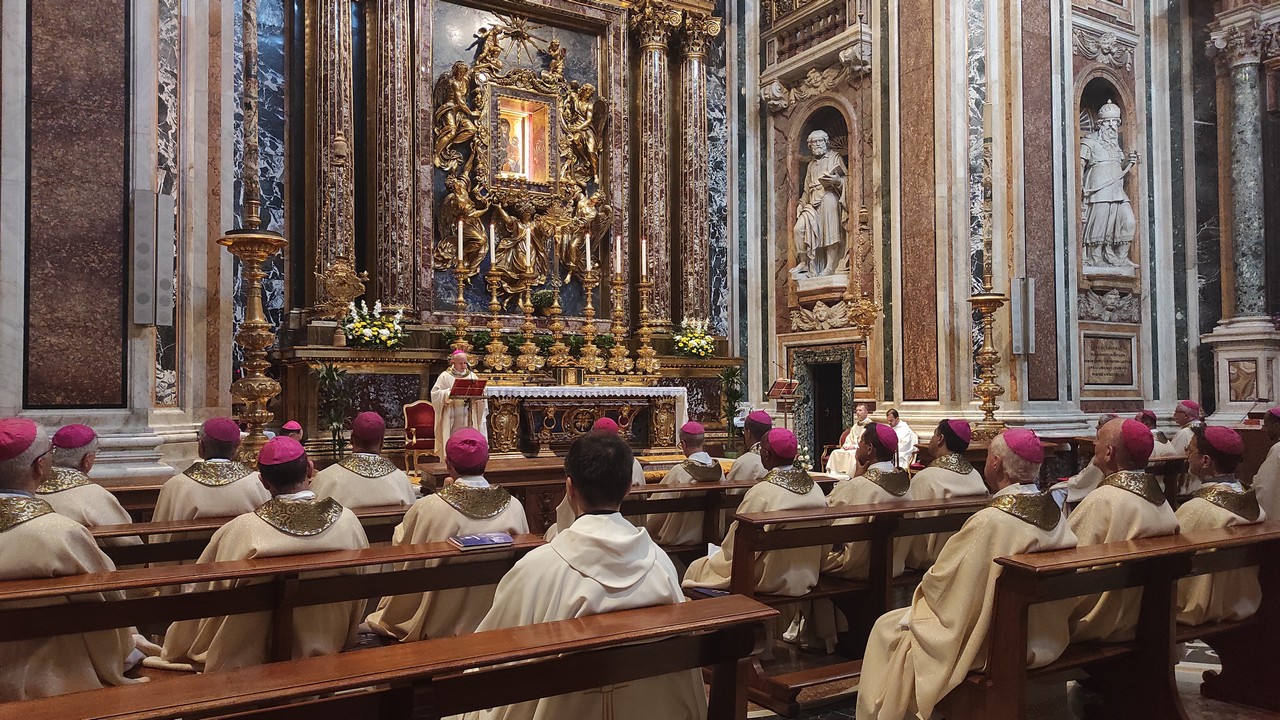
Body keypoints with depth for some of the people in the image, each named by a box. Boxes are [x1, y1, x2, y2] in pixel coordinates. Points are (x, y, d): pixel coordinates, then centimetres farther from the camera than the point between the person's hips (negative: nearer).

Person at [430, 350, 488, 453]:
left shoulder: (472, 376, 13)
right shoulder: (445, 376, 3)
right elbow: (435, 394, -3)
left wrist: (478, 396, -12)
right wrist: (449, 394, -19)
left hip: (469, 419, 3)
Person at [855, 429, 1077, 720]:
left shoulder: (990, 521, -29)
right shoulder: (1053, 512, -6)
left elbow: (940, 581, -18)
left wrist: (923, 589, 4)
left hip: (991, 643, -8)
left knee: (887, 628, 9)